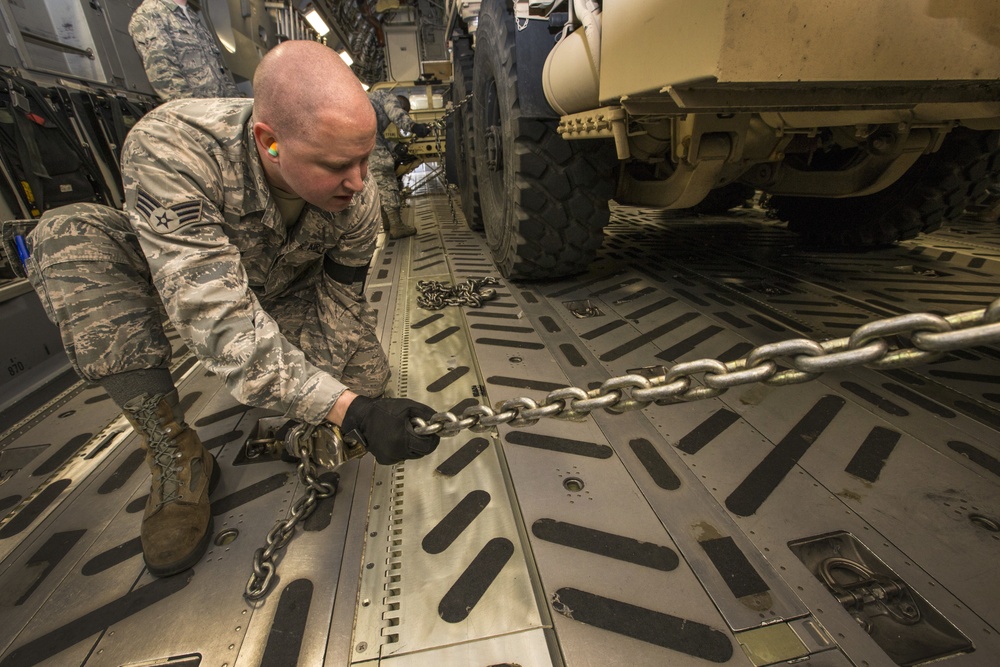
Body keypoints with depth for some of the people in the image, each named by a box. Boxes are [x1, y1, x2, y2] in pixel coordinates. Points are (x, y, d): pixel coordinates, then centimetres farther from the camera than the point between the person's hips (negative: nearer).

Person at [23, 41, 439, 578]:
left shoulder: (358, 198, -26)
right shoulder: (167, 148, -37)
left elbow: (343, 306, -16)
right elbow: (216, 318, -44)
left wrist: (332, 413, -23)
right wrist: (347, 410, -51)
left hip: (286, 294, 1)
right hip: (176, 276, -1)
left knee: (366, 375, -20)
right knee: (70, 235, -29)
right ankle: (177, 458, -20)